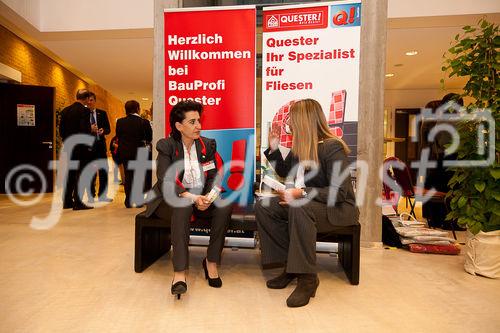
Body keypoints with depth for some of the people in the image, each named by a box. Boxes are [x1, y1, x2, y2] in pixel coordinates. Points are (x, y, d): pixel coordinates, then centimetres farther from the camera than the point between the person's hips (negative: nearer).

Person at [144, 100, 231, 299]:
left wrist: (207, 198, -21)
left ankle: (211, 261, -10)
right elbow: (165, 182, -16)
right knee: (183, 206, -37)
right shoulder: (166, 146, -4)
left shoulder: (208, 145, 6)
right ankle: (179, 272, -33)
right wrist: (191, 197, -31)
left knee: (225, 206, -25)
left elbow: (214, 177, 0)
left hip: (201, 199, 3)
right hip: (172, 200, -3)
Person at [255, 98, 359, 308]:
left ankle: (307, 277, -23)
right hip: (306, 202, 8)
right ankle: (290, 266, -4)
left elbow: (339, 193, -23)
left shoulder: (332, 147, -18)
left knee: (299, 208, -38)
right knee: (263, 206, -9)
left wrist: (302, 193, -31)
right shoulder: (299, 146, 4)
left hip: (338, 208, -8)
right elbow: (285, 172, 21)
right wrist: (273, 149, 7)